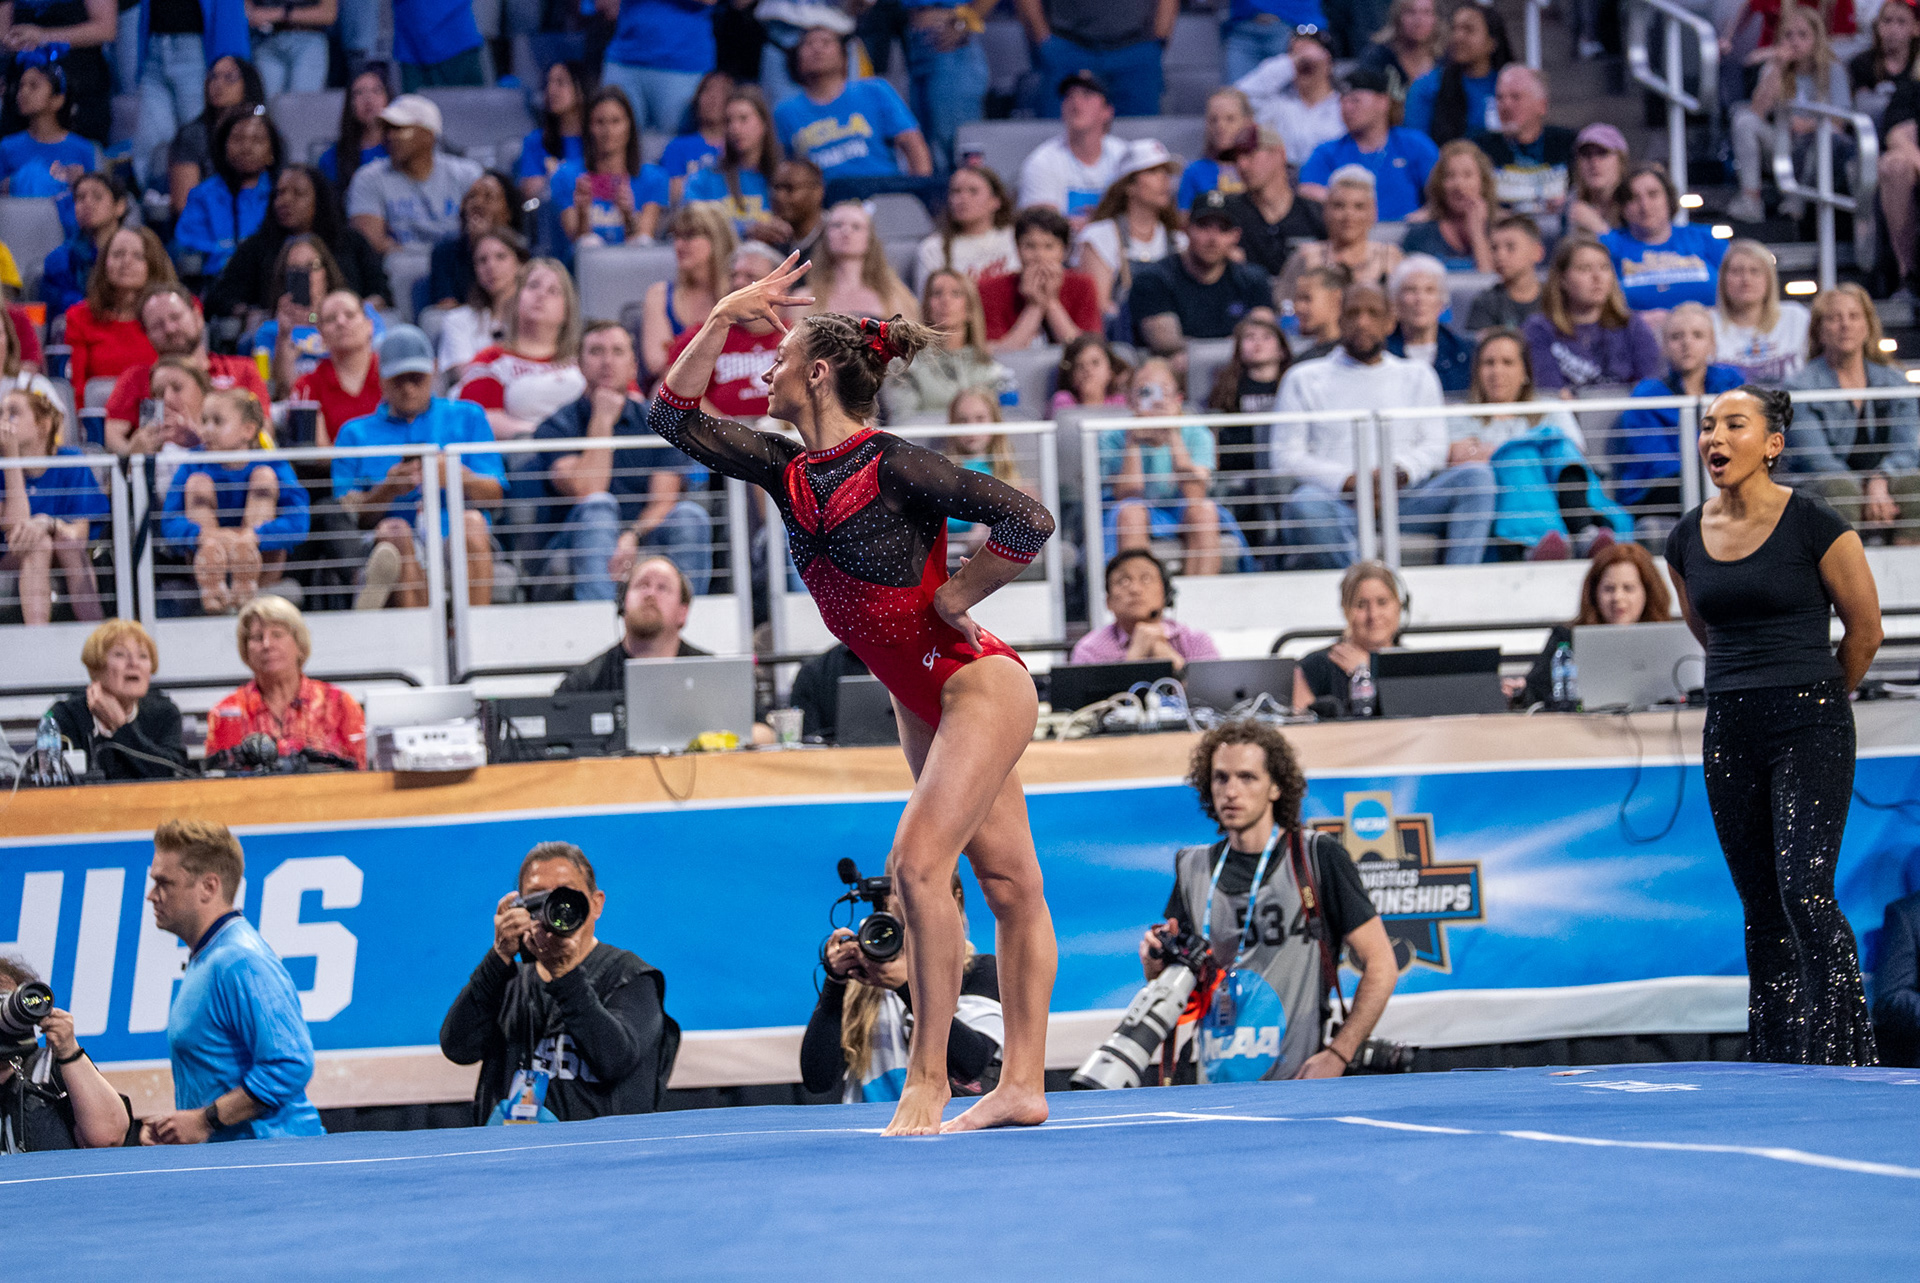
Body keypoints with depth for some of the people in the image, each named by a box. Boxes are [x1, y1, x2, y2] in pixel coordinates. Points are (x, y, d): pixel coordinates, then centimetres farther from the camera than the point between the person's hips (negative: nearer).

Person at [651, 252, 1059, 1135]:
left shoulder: (894, 467, -19)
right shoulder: (786, 471, 3)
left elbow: (1029, 522, -24)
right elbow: (674, 416, 5)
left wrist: (954, 599, -14)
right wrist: (722, 319, -5)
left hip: (977, 682, -8)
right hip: (921, 701, 8)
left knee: (918, 861, -19)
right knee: (1006, 879, 9)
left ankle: (927, 1076, -16)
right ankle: (1022, 1084, 9)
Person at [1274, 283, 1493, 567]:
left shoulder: (1417, 376, 25)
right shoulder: (1304, 379, 17)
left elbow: (1435, 447, 15)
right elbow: (1284, 455, 7)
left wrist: (1403, 470, -10)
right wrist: (1348, 481, -10)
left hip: (1404, 497, 2)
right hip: (1337, 498, -2)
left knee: (1477, 476, -24)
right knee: (1304, 506, -39)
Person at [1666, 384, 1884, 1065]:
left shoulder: (1814, 525, -8)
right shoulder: (1687, 539, 7)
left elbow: (1864, 630, 1)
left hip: (1810, 728, -5)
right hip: (1729, 733, 5)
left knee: (1805, 892, -16)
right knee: (1761, 908, 7)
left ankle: (1843, 1058, -12)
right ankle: (1776, 1066, 11)